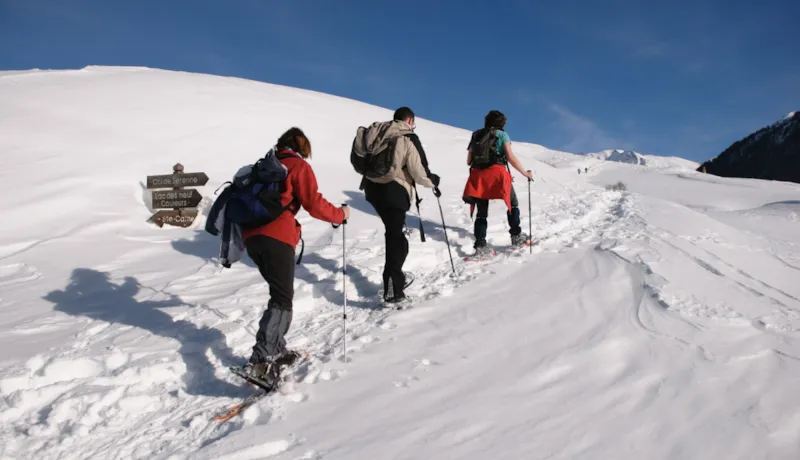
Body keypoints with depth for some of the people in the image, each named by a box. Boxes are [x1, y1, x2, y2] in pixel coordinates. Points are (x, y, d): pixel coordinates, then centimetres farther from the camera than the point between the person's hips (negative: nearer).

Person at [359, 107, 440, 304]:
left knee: (393, 232, 21)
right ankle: (392, 288, -3)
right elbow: (419, 172, -9)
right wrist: (433, 182, 9)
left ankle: (396, 275, 32)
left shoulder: (377, 132, 8)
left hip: (372, 187, 6)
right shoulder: (409, 139, -9)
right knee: (395, 236, -1)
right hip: (394, 191, -6)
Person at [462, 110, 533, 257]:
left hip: (478, 176, 4)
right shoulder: (502, 134, 5)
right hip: (497, 174, -4)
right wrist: (525, 173, 4)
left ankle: (480, 246, -6)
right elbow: (510, 157, -5)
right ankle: (516, 236, 16)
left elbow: (469, 160, 13)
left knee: (481, 213, 7)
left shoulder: (476, 135, 17)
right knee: (513, 204, 17)